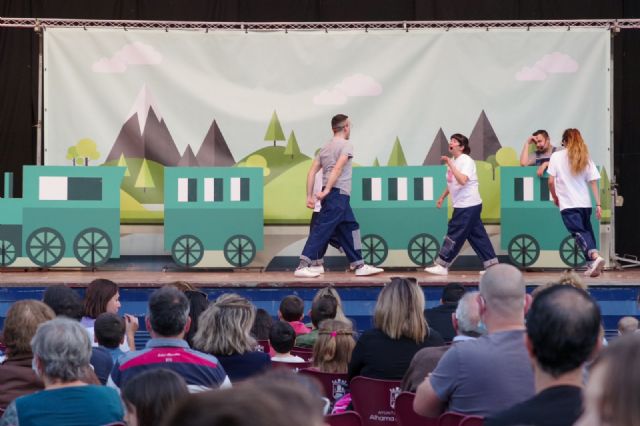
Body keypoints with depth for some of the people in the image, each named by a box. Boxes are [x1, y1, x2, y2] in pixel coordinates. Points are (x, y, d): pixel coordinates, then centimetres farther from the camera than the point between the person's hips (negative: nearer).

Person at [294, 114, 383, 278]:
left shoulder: (325, 148, 18)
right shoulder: (346, 145, -4)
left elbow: (312, 172, 11)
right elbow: (337, 168, -19)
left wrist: (309, 196, 9)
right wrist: (327, 190, -24)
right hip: (338, 194, -9)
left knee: (350, 228, 16)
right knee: (321, 230, -12)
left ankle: (359, 266, 19)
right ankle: (302, 266, -17)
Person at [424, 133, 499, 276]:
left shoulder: (466, 161, -15)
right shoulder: (453, 161, 12)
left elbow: (462, 180, -31)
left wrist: (450, 165, -29)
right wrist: (442, 197, 23)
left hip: (469, 205, -9)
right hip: (463, 205, 9)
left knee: (454, 235, -5)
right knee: (477, 235, 9)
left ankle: (442, 266, -1)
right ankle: (492, 264, 13)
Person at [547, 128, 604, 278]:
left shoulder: (557, 156, -1)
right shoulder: (585, 158, 7)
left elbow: (551, 181, -5)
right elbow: (593, 183, 3)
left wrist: (555, 197, 11)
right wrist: (598, 205, 4)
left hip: (568, 204, -4)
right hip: (585, 203, 4)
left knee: (579, 233, -10)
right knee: (587, 231, 15)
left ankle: (594, 256, -33)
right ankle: (591, 265, 12)